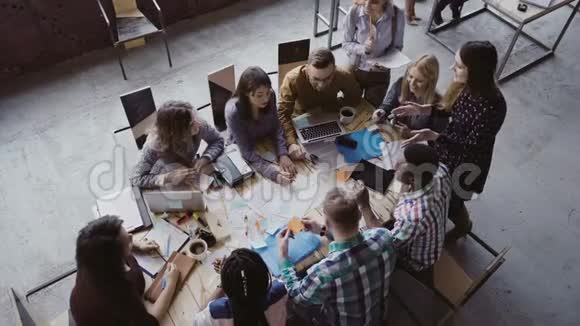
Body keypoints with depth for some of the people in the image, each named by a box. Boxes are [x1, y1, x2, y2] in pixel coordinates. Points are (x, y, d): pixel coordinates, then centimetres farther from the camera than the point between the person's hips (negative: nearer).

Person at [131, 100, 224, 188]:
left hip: (187, 168, 2)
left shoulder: (199, 125, -31)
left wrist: (204, 159, -33)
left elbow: (218, 141, -15)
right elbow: (136, 179, -32)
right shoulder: (154, 146, -38)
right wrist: (168, 178, -45)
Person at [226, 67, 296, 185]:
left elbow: (276, 128, -11)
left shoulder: (270, 97, -22)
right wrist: (273, 172, -42)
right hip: (241, 150, -3)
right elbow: (247, 152, -31)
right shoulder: (233, 112, -34)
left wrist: (283, 154, -27)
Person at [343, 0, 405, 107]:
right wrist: (363, 48, -28)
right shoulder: (354, 11, -20)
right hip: (355, 69, 0)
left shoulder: (397, 16, -18)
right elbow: (346, 43, -10)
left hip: (380, 74, 0)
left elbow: (397, 47, -4)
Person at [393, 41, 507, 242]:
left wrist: (432, 136, -35)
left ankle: (463, 226, 54)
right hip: (449, 150, 7)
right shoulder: (469, 87, -14)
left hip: (466, 162, -7)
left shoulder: (491, 106, -37)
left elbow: (471, 145, -29)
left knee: (449, 199, 19)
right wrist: (422, 109, -7)